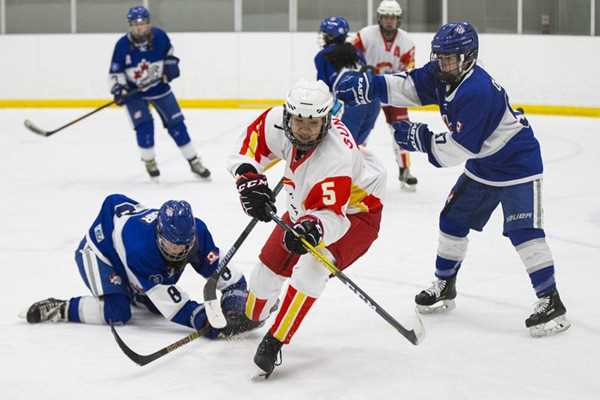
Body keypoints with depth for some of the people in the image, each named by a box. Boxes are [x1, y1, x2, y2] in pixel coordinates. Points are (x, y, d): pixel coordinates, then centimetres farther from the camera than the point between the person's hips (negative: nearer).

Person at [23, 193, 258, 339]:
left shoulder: (196, 231, -28)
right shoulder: (140, 248, -44)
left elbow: (224, 272, -23)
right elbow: (170, 303, -43)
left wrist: (235, 305, -41)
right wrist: (205, 322, -51)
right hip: (98, 248, -7)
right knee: (116, 313, -25)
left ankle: (131, 292, 33)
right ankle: (59, 310, -10)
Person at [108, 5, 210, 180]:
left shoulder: (159, 36, -16)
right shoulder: (123, 45, -21)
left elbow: (168, 51, 8)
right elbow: (115, 72, -12)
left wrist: (171, 64, -6)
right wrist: (118, 89, -26)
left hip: (159, 86, 2)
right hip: (134, 91, -2)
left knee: (176, 123, 2)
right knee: (144, 125, -15)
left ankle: (194, 161, 11)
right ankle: (149, 162, 7)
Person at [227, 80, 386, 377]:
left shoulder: (336, 157, -41)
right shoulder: (278, 121, -25)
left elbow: (332, 216, -45)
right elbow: (250, 143, -9)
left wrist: (314, 228, -65)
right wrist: (249, 178, -26)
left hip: (354, 211, -7)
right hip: (307, 210, 7)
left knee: (310, 269, -31)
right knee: (268, 268, 13)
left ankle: (274, 343, -21)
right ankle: (248, 319, 45)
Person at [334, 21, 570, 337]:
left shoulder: (477, 91, -33)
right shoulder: (443, 75, -5)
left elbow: (458, 149, -31)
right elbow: (407, 86, -7)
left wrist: (419, 138, -23)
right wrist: (364, 86, -19)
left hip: (517, 163, -10)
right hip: (482, 166, 10)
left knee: (524, 232, -17)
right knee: (453, 219, 14)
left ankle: (550, 302, -13)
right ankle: (444, 287, 29)